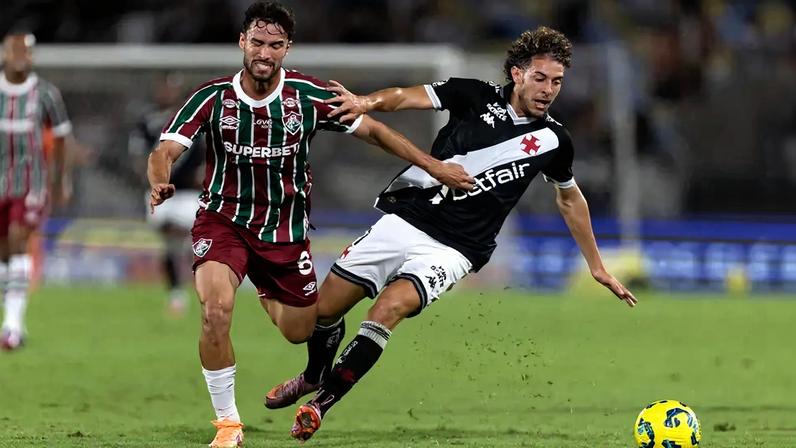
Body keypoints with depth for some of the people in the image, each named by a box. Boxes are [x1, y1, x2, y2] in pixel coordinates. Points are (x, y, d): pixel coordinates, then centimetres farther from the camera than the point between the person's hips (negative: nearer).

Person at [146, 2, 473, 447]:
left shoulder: (309, 96, -11)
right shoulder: (213, 97, -14)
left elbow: (372, 130, 0)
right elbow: (165, 151, -20)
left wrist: (434, 167, -2)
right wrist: (160, 184, -44)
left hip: (286, 231, 3)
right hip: (224, 221, -2)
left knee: (300, 332, 12)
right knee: (216, 311, -28)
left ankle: (269, 297, 51)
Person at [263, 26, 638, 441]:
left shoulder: (553, 141, 1)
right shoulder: (476, 96, -3)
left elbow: (570, 199, 18)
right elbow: (405, 97, -12)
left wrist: (598, 267, 23)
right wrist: (367, 101, -35)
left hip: (453, 248, -1)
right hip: (405, 220, 1)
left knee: (390, 306, -27)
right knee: (326, 306, 4)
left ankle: (322, 402, -15)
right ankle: (313, 377, 37)